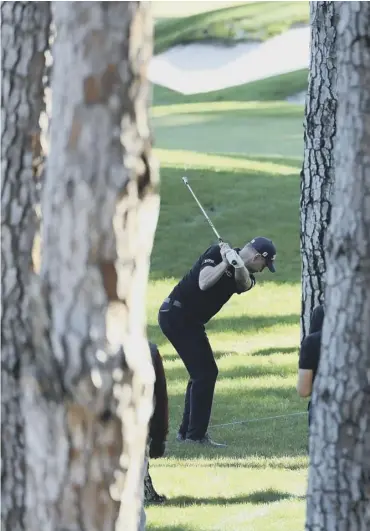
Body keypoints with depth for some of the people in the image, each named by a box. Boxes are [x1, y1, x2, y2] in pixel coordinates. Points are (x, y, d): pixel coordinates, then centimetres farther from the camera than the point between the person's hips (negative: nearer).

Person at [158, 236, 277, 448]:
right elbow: (204, 283, -27)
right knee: (205, 372, -10)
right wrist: (226, 262, -27)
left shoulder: (245, 274, 9)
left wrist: (238, 265, -33)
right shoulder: (217, 253, -11)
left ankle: (187, 431, 25)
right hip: (178, 315, -9)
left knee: (202, 372, 16)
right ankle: (196, 434, -7)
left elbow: (244, 284, -16)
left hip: (189, 320, 9)